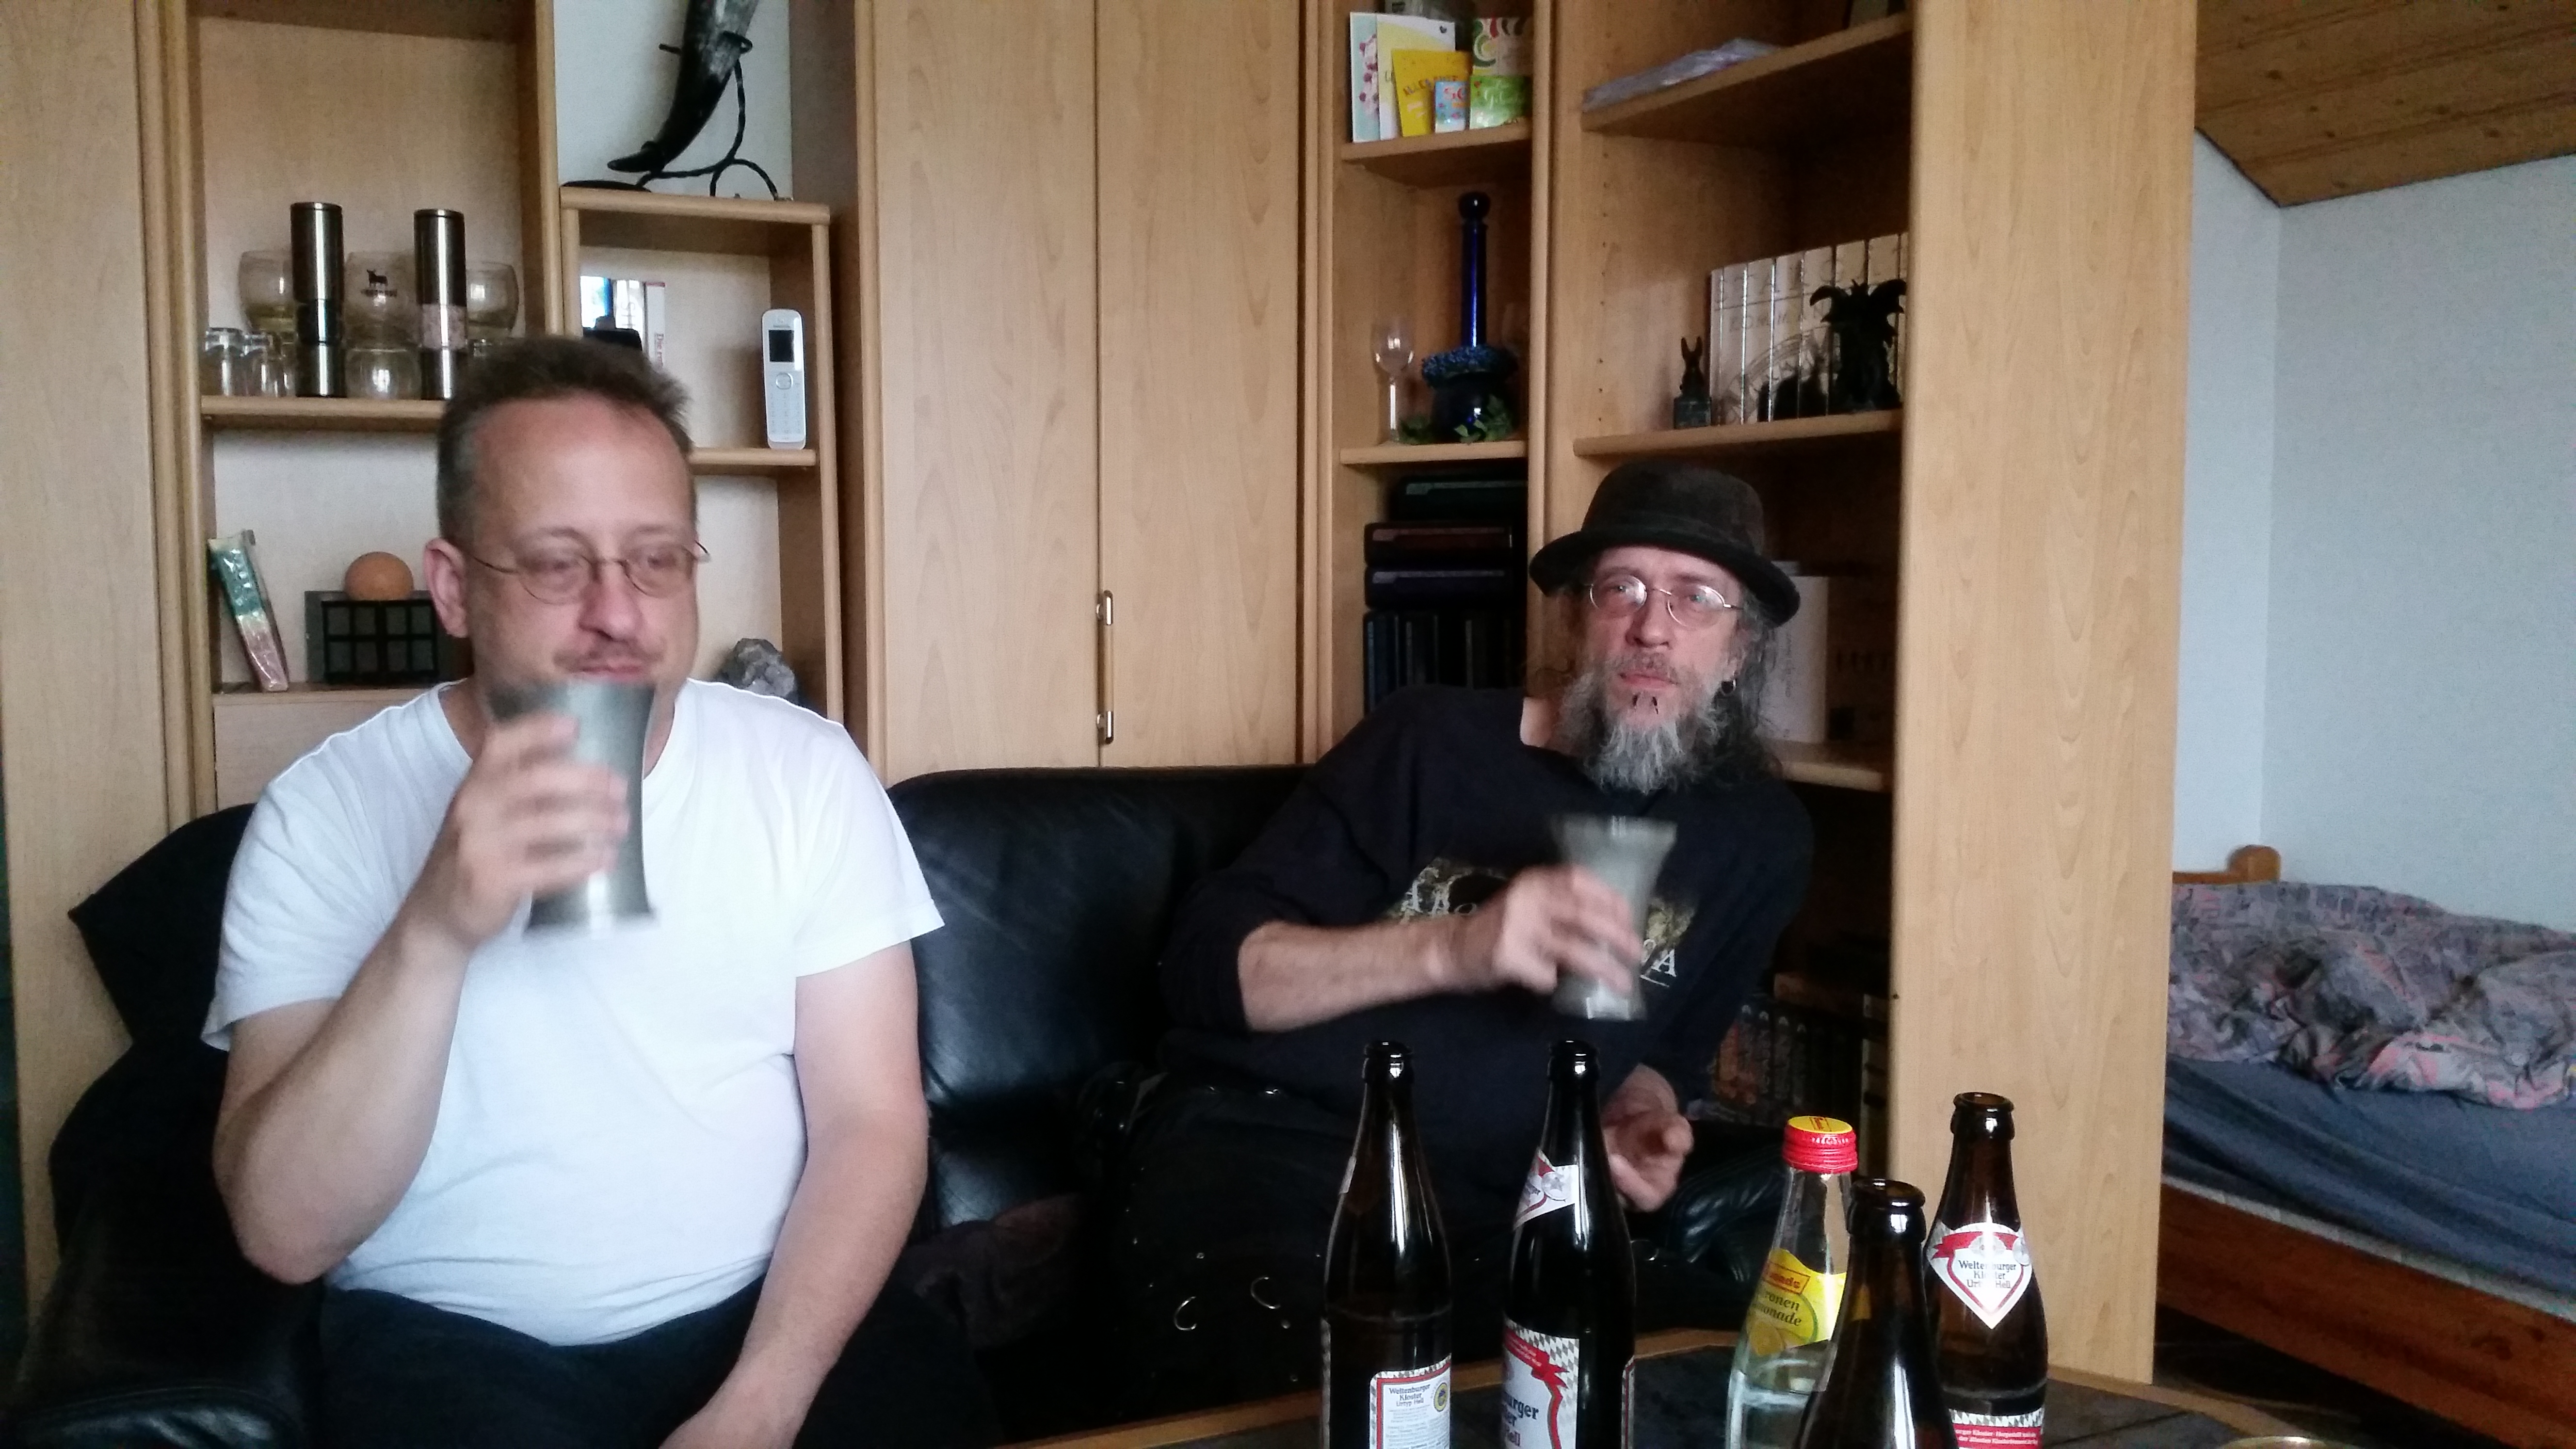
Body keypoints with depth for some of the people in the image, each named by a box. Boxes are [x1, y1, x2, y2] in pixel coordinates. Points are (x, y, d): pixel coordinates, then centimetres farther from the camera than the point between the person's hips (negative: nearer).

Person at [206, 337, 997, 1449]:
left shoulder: (806, 770, -2)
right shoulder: (323, 812, -6)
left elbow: (870, 1121, -4)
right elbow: (285, 1234, -14)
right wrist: (433, 933, -28)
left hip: (764, 1311, 2)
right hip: (456, 1338, -1)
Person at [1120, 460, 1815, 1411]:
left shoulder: (1757, 835, 10)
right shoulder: (1429, 744, -1)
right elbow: (1209, 963, -7)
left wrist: (1641, 1115, 0)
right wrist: (1451, 949, -21)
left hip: (1495, 1214, 5)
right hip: (1262, 1145, -4)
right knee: (1294, 1411, -35)